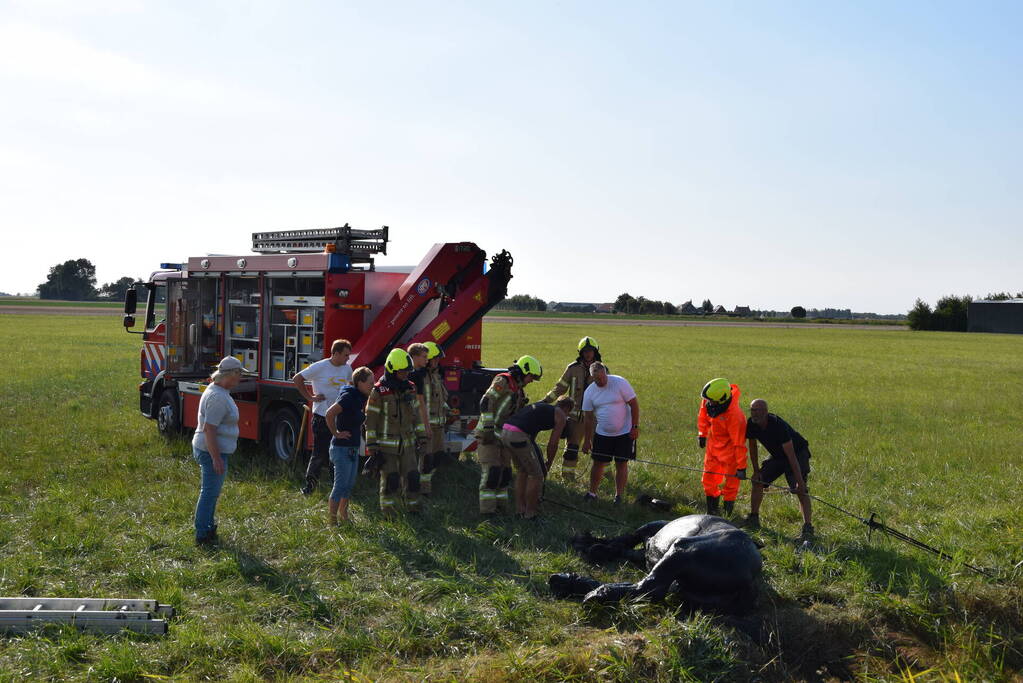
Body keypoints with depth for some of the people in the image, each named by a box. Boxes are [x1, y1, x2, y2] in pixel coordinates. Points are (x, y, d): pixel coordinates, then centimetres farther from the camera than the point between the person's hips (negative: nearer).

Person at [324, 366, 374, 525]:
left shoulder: (360, 398, 10)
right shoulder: (348, 397, -19)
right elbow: (329, 414, -30)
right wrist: (336, 433, -21)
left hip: (353, 449, 9)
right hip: (342, 448, -9)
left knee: (349, 484, 16)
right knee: (340, 485, -5)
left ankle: (343, 514, 28)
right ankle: (331, 520, 2)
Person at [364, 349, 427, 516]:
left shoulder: (410, 388, 5)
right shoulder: (379, 391, -13)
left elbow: (416, 413, 14)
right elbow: (370, 419, -11)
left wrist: (420, 436, 11)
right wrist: (372, 447, -13)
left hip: (407, 443, 5)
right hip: (386, 444, -5)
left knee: (411, 476, 4)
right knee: (390, 478, -3)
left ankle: (413, 507, 17)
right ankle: (388, 511, 11)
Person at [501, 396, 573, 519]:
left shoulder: (541, 407, 32)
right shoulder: (561, 416, 11)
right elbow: (553, 444, 8)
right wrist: (549, 464, 25)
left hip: (505, 432, 8)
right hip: (518, 436, -8)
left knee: (521, 472, 25)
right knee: (536, 475, 9)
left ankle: (520, 509, 33)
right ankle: (530, 513, 18)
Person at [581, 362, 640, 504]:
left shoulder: (620, 383, -14)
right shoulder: (589, 392, -3)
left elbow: (634, 403, -9)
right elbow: (589, 418, 3)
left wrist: (635, 427, -12)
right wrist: (587, 440, 4)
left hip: (624, 433, -3)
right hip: (602, 434, 3)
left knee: (621, 464, 3)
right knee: (598, 463, 5)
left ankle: (619, 496, 13)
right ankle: (592, 492, 18)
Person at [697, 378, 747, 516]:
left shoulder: (734, 416, -36)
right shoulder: (707, 401, -19)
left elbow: (739, 443, -29)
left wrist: (741, 467, -24)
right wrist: (702, 434, 14)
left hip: (729, 448, -7)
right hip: (713, 445, 7)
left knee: (730, 482, 3)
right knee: (709, 479, 15)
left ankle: (728, 513, 18)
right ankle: (711, 511, 31)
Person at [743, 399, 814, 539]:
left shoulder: (777, 425, -36)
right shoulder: (751, 425, -16)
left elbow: (791, 456, -37)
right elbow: (752, 447, 1)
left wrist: (799, 481, -37)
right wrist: (756, 471, 0)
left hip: (798, 452, -7)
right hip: (777, 455, 7)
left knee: (801, 490, -22)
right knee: (757, 481, 1)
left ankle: (808, 527, -23)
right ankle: (753, 519, 15)